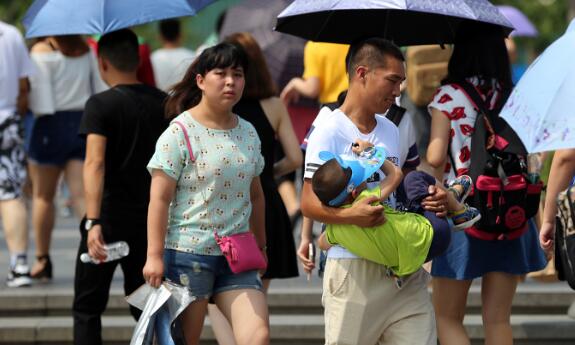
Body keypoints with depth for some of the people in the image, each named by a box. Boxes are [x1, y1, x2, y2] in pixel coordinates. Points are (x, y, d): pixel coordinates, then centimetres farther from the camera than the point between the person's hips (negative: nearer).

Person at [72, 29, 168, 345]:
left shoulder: (101, 105, -10)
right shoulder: (164, 103, 5)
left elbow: (95, 162, -21)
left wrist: (93, 222, -29)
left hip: (110, 219, -5)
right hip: (149, 219, 5)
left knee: (87, 308, 3)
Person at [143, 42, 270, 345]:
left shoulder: (248, 134, 12)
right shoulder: (180, 133, -8)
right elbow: (160, 198, -11)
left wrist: (260, 245, 25)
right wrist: (154, 255, -16)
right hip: (188, 252, -5)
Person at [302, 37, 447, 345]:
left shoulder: (390, 131, 16)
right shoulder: (330, 132, -6)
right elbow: (309, 203, -12)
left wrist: (428, 199, 3)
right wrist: (349, 215, -30)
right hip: (353, 269, -6)